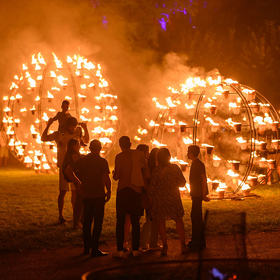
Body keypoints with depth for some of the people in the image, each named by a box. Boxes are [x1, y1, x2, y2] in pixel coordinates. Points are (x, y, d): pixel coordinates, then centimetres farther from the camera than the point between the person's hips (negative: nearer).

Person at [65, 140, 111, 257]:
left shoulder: (82, 160, 6)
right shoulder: (102, 161, -7)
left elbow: (68, 171, 4)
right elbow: (106, 179, -15)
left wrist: (77, 183, 11)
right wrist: (108, 191, -1)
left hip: (86, 195, 4)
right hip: (98, 195, -4)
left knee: (87, 221, 14)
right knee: (98, 222, 0)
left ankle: (87, 247, 19)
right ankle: (94, 249, -2)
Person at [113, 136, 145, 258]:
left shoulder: (119, 156, -7)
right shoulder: (139, 154, 1)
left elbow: (116, 177, -7)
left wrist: (114, 174, 16)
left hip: (123, 190, -2)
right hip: (136, 190, 3)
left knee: (120, 221, 1)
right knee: (135, 221, 8)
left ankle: (120, 250, -3)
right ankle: (135, 249, 7)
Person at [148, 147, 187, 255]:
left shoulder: (156, 170, -8)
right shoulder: (175, 168, -4)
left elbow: (152, 187, -7)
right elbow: (182, 183, 2)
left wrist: (150, 199, 4)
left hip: (159, 199, -1)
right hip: (173, 198, 1)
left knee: (161, 222, 7)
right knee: (178, 220, 12)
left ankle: (165, 246, 0)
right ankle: (183, 245, 7)